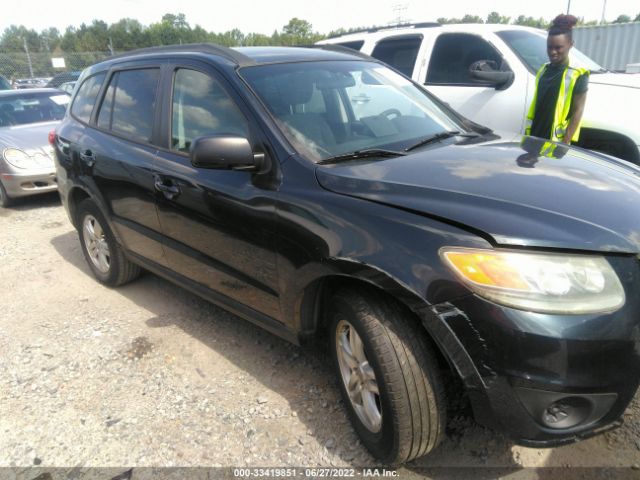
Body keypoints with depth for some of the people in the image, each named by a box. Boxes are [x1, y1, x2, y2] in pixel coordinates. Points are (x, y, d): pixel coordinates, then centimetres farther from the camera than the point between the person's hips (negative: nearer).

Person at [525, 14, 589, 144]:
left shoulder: (577, 75, -6)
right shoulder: (543, 70, 12)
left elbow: (577, 112, -8)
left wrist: (565, 143, -15)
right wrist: (528, 133, 15)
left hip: (556, 142, -6)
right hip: (535, 138, 6)